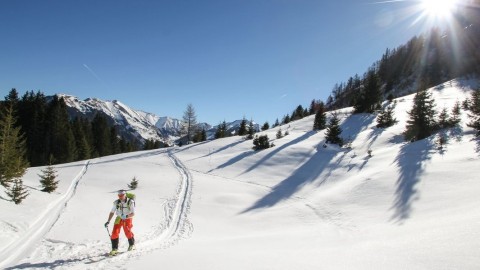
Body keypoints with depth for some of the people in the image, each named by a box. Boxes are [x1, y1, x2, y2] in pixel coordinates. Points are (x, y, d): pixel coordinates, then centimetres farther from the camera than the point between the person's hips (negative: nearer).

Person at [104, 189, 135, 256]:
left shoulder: (130, 202, -21)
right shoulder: (116, 202, -11)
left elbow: (133, 213, -22)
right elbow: (112, 212, 0)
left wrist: (126, 216, -39)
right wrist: (108, 221, -6)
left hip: (128, 219, -3)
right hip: (119, 218, 3)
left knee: (127, 232, -13)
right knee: (115, 232, -11)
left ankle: (132, 244, 16)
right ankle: (114, 248, 6)